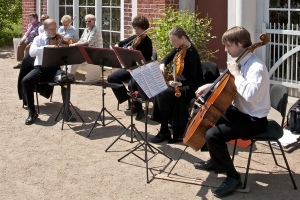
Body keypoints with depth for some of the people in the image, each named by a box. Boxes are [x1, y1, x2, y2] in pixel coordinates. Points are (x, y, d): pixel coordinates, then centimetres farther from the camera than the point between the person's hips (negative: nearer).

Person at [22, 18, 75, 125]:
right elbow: (32, 52, -10)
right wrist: (47, 47, -24)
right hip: (40, 68, 1)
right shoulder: (38, 39, 9)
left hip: (55, 68, 0)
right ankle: (32, 112, -14)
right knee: (26, 80, -27)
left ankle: (66, 110, -20)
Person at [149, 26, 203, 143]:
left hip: (191, 87, -9)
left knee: (162, 95, -22)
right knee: (159, 90, -11)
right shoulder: (179, 49, 0)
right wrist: (162, 64, -9)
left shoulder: (191, 53, -23)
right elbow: (168, 58, 15)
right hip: (181, 82, 9)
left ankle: (164, 131, -8)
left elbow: (192, 79, -24)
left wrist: (179, 83, -42)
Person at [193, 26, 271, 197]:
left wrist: (236, 74, -29)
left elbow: (250, 94, -40)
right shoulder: (241, 62, 5)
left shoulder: (256, 67, -24)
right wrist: (210, 86, 8)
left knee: (213, 135, -26)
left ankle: (233, 176, -7)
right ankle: (216, 162, 36)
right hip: (239, 111, 10)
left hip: (254, 120, -10)